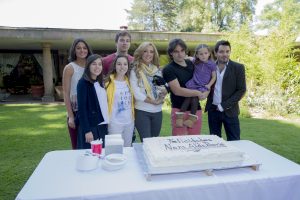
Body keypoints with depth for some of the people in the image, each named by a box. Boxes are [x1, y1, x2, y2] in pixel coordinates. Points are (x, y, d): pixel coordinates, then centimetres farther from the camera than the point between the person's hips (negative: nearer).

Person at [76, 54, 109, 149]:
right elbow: (82, 108, -13)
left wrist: (106, 123, 6)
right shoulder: (83, 83, -8)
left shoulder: (100, 83, 12)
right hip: (90, 127, -6)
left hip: (103, 126, 7)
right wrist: (87, 130, -17)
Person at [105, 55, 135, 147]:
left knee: (127, 148, 18)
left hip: (129, 121, 5)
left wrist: (133, 117, 8)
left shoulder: (129, 81, 6)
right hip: (115, 122, -5)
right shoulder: (109, 82, -10)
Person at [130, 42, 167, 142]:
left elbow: (164, 87, 12)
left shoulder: (157, 70, 9)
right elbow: (136, 93, -13)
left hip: (157, 111, 5)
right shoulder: (135, 71, -6)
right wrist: (154, 101, -13)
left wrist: (164, 91, -11)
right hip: (142, 111, -5)